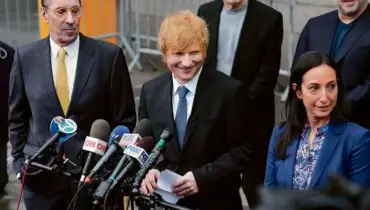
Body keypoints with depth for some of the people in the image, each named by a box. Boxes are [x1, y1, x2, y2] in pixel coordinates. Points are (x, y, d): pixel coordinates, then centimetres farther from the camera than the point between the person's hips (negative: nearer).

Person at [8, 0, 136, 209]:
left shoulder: (109, 55, -6)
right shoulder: (26, 57, 0)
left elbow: (125, 119, -1)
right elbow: (17, 118, 9)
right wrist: (20, 162, 5)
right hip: (41, 175, 2)